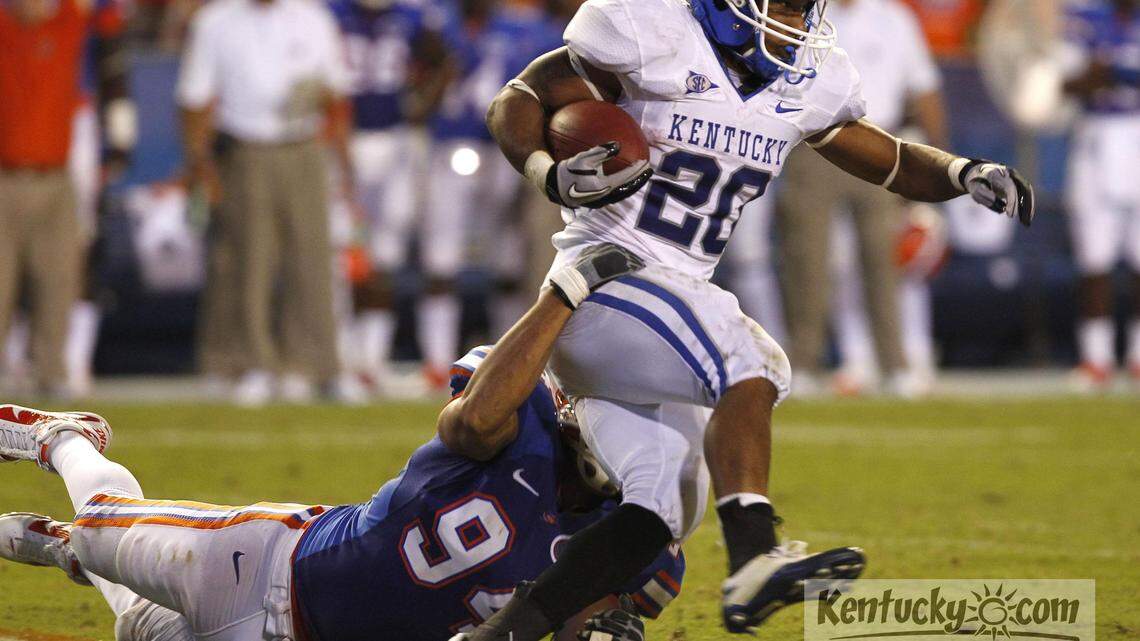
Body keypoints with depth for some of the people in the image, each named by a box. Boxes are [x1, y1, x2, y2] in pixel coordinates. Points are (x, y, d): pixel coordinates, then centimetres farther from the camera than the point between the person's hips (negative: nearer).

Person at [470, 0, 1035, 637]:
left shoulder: (805, 84, 9)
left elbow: (890, 161, 21)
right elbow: (517, 104, -8)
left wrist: (964, 173, 0)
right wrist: (553, 177, -28)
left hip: (676, 293, 8)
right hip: (603, 280, -8)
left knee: (661, 512, -3)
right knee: (750, 367, -31)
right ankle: (754, 560, -43)